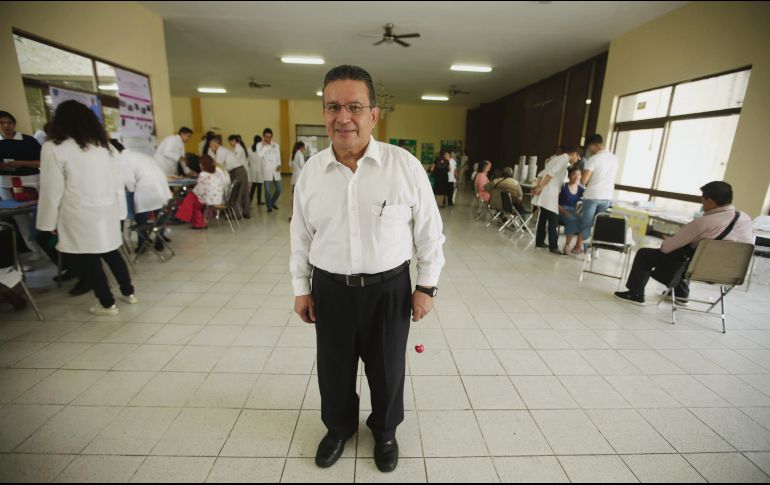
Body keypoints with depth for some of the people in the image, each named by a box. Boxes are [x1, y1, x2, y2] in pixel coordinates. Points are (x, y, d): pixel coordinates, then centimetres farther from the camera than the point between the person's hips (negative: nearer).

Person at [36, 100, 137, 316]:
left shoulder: (53, 147, -6)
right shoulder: (103, 144, 10)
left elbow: (52, 190, -6)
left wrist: (50, 221, 4)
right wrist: (119, 211, 15)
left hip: (81, 216, -5)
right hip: (107, 212, 5)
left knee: (87, 260, 6)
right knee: (111, 253, 17)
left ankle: (107, 304, 13)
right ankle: (128, 292, 26)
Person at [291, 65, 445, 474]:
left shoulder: (405, 165, -11)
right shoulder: (310, 170, -2)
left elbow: (430, 232, -4)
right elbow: (301, 235, 6)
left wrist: (426, 287, -2)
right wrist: (301, 288, 8)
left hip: (389, 289, -1)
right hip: (330, 289, 2)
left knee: (387, 369, 18)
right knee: (334, 368, 19)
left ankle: (385, 431, 49)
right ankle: (338, 427, 50)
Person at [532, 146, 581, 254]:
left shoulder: (558, 158, 23)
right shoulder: (564, 158, -6)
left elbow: (542, 173, 19)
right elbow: (551, 173, -19)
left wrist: (538, 187, 10)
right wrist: (540, 188, -22)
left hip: (545, 193, 10)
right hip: (550, 193, -10)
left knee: (543, 218, 14)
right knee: (553, 220, -7)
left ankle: (539, 242, 21)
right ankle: (553, 246, -5)